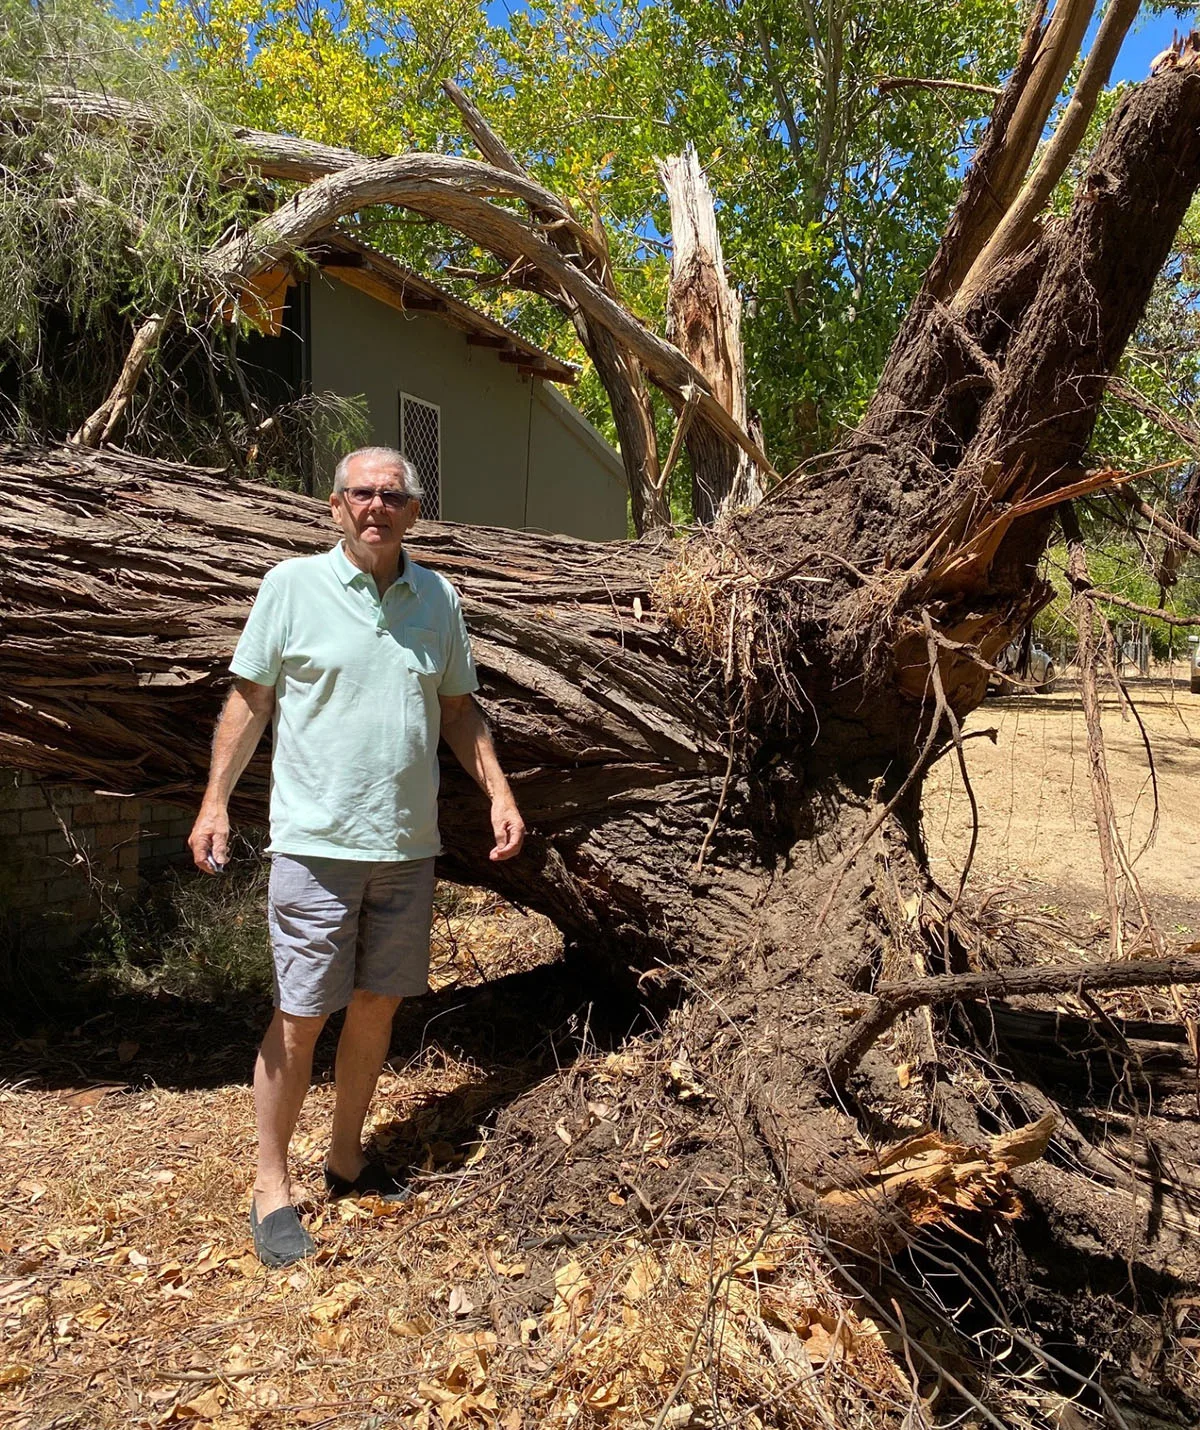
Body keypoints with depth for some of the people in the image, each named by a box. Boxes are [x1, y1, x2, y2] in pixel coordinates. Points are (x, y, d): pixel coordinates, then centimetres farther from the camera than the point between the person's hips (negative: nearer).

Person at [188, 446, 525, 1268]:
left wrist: (498, 792, 4)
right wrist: (215, 800, -8)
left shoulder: (439, 599, 7)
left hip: (408, 845, 4)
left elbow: (460, 710, 13)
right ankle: (272, 1185, 21)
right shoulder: (292, 586, -3)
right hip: (316, 843, -4)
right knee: (301, 1017, 2)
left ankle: (347, 1158, 34)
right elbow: (249, 700, 0)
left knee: (378, 1005, 14)